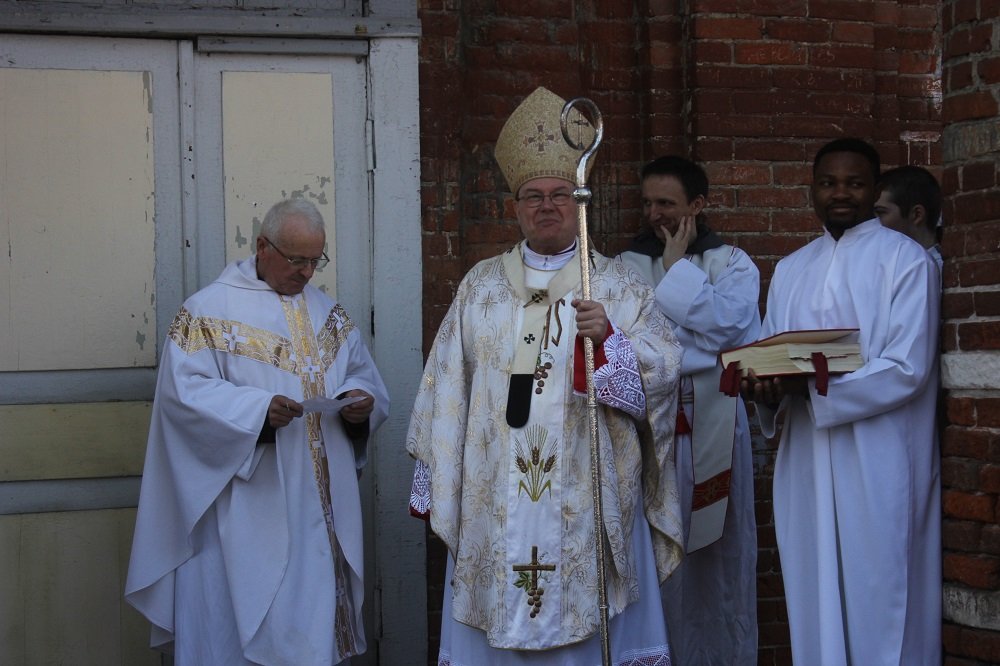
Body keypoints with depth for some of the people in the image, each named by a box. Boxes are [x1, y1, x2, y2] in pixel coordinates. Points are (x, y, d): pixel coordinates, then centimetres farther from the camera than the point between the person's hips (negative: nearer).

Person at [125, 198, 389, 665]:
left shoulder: (328, 313, 14)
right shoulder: (210, 310, -5)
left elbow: (363, 377, 17)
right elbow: (184, 389, -14)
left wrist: (360, 400, -7)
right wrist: (258, 409, -26)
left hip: (322, 508, 6)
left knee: (318, 615, 9)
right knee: (247, 623, -2)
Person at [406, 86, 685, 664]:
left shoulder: (618, 285, 6)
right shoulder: (481, 285, 11)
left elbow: (666, 364, -4)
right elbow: (446, 383, 9)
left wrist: (609, 335, -20)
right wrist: (434, 479, 6)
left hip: (588, 496, -1)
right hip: (494, 497, 2)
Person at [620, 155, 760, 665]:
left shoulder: (733, 264, 7)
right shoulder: (625, 266, 8)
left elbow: (729, 323, -12)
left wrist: (677, 268, -6)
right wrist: (697, 339, -8)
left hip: (712, 425, 0)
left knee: (718, 550, 4)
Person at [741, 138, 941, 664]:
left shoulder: (906, 260, -2)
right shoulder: (790, 270, 15)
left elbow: (907, 369, -12)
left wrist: (810, 386, -20)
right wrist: (764, 385, -12)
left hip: (879, 467, -5)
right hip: (806, 463, 5)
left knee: (880, 606, -1)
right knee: (815, 601, 7)